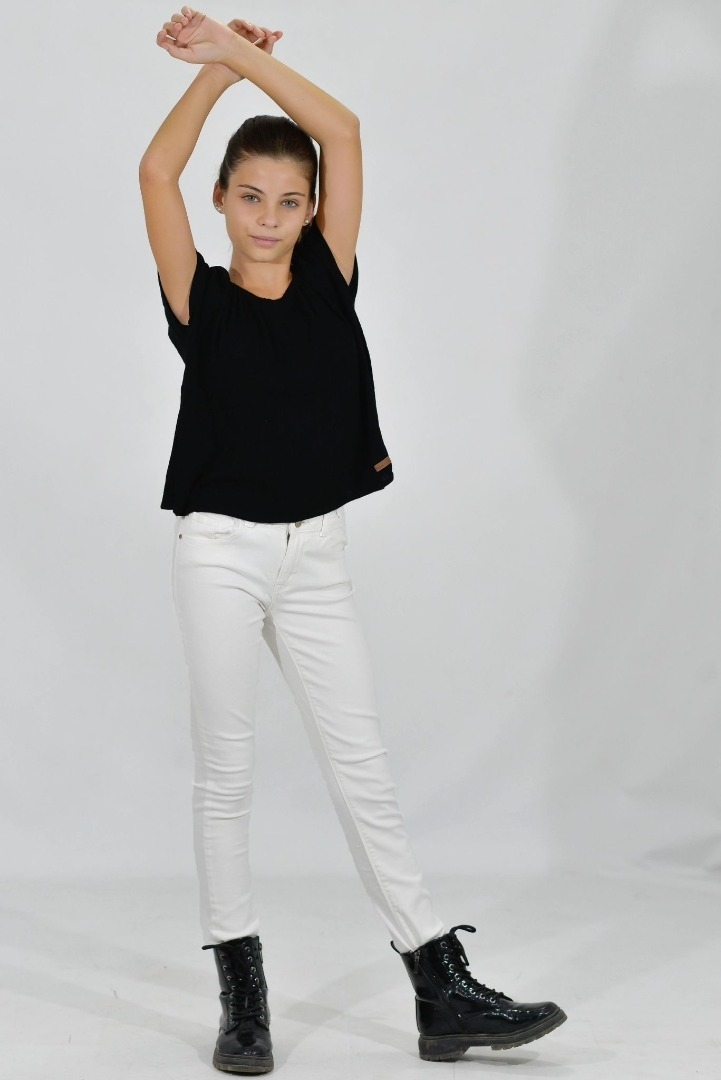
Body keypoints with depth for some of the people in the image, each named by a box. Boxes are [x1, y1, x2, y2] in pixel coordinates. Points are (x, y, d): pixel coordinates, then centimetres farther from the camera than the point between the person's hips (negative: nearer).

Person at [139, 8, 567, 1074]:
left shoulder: (329, 282, 5)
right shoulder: (201, 299, -1)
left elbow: (344, 132, -2)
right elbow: (156, 170, -13)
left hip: (317, 556, 2)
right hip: (220, 552, -2)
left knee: (365, 770, 5)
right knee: (225, 771, 5)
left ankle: (444, 993, 7)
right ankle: (242, 992, 17)